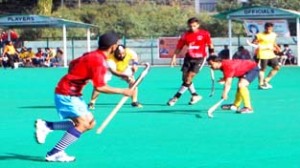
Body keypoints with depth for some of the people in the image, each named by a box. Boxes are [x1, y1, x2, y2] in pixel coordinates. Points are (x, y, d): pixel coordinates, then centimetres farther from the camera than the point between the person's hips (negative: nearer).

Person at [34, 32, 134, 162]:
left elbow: (72, 64, 22)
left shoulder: (92, 55, 8)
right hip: (67, 94, -9)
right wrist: (122, 91, -17)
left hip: (72, 94, 9)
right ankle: (54, 154, -13)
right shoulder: (99, 61, -20)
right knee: (83, 123, -15)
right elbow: (99, 87, -24)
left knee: (90, 123, 7)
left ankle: (46, 126, 6)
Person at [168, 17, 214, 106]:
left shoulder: (205, 34, -6)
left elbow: (210, 45, 4)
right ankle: (195, 95, 22)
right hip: (189, 58, 4)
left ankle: (176, 97, -9)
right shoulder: (185, 35, -1)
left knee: (189, 78, -13)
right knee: (185, 78, 4)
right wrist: (174, 57, -3)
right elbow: (179, 47, 4)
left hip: (199, 58, -4)